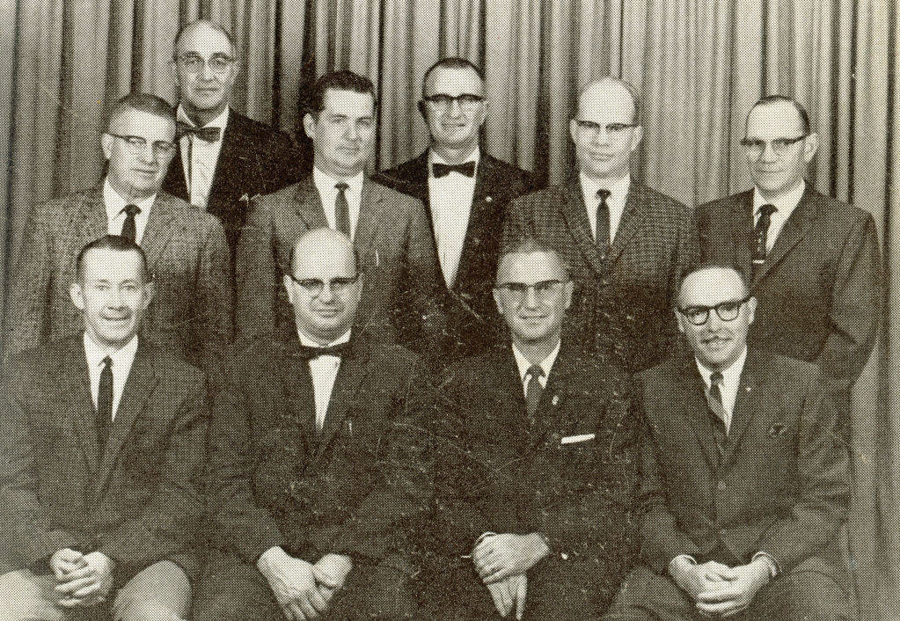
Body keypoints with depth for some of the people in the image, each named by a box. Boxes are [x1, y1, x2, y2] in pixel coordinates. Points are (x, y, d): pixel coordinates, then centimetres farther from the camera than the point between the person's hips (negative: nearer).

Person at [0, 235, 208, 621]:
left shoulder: (183, 384, 7)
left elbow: (180, 495, 1)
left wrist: (112, 559, -14)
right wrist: (53, 553, -13)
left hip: (144, 556, -1)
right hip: (43, 556, 1)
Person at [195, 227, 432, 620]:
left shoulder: (398, 371, 10)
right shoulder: (249, 364, 11)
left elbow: (407, 483, 2)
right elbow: (226, 480, 3)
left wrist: (343, 558, -12)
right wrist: (273, 561, -12)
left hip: (364, 550, 0)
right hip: (257, 553, 0)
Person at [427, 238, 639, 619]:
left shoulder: (607, 385, 10)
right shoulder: (461, 384, 14)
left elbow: (616, 493, 0)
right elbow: (445, 491, 7)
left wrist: (537, 543, -15)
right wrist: (487, 543, -14)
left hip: (575, 549, -1)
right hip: (483, 556, 1)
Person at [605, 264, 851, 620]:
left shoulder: (800, 383, 4)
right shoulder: (653, 389, 8)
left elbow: (826, 497, 0)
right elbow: (650, 500, 6)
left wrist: (761, 568, -13)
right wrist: (683, 569, -12)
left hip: (787, 557, -1)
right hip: (686, 561, 1)